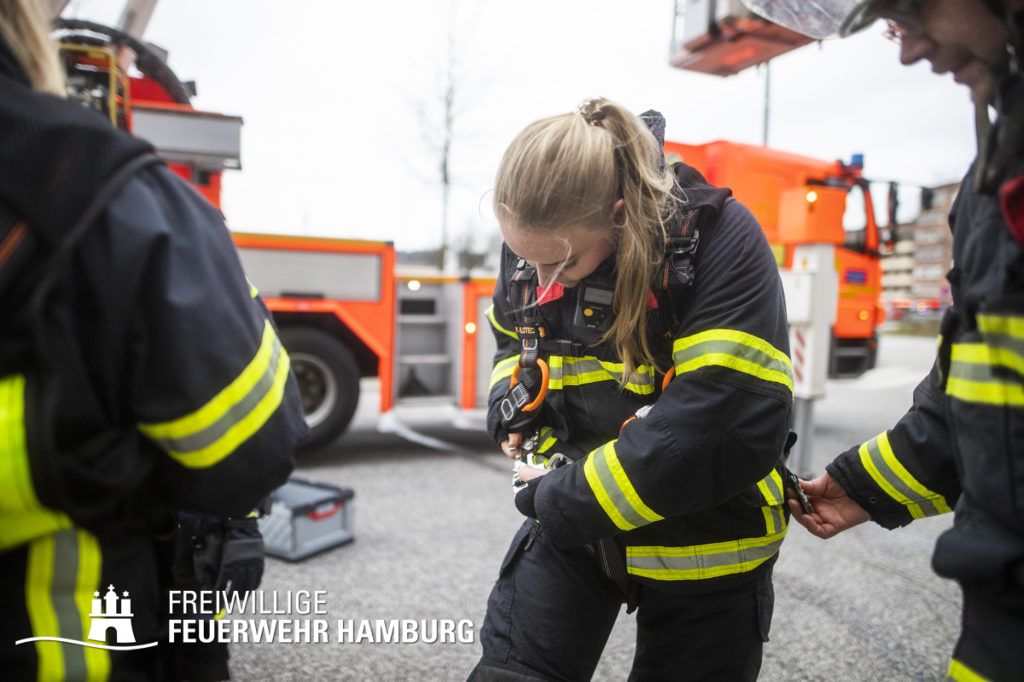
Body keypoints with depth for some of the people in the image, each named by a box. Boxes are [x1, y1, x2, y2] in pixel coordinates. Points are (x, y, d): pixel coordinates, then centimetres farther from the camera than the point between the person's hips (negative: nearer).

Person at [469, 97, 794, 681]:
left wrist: (564, 501, -24)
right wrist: (519, 417, -6)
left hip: (698, 543, -3)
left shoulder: (720, 241, -25)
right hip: (569, 523, 4)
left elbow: (734, 423, -32)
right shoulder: (535, 241, -7)